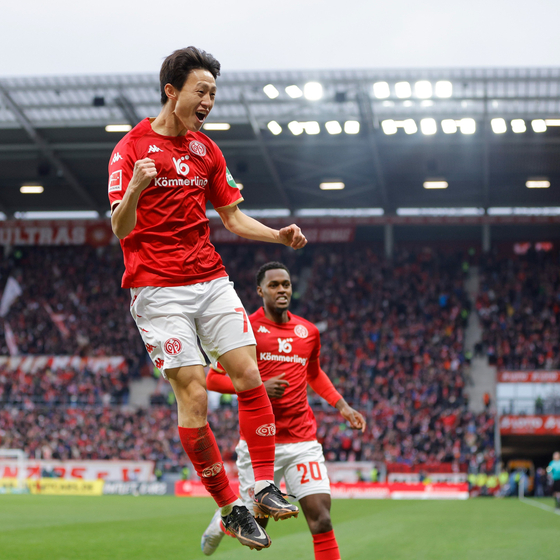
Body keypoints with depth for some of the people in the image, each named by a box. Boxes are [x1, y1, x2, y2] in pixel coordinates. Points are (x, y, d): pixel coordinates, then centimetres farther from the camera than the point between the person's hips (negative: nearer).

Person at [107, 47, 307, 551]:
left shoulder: (206, 150, 14)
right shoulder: (131, 148, -4)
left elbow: (233, 217, 20)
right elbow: (120, 230, -12)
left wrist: (278, 235, 3)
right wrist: (135, 189, -32)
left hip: (212, 280, 6)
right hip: (159, 291, -6)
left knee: (249, 376, -6)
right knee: (193, 396, -9)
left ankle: (265, 485, 3)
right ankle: (230, 507, 0)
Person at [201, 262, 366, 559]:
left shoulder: (309, 331, 11)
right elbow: (213, 378, -4)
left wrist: (342, 406, 18)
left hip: (303, 440, 3)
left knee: (321, 517, -9)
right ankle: (223, 520, 40)